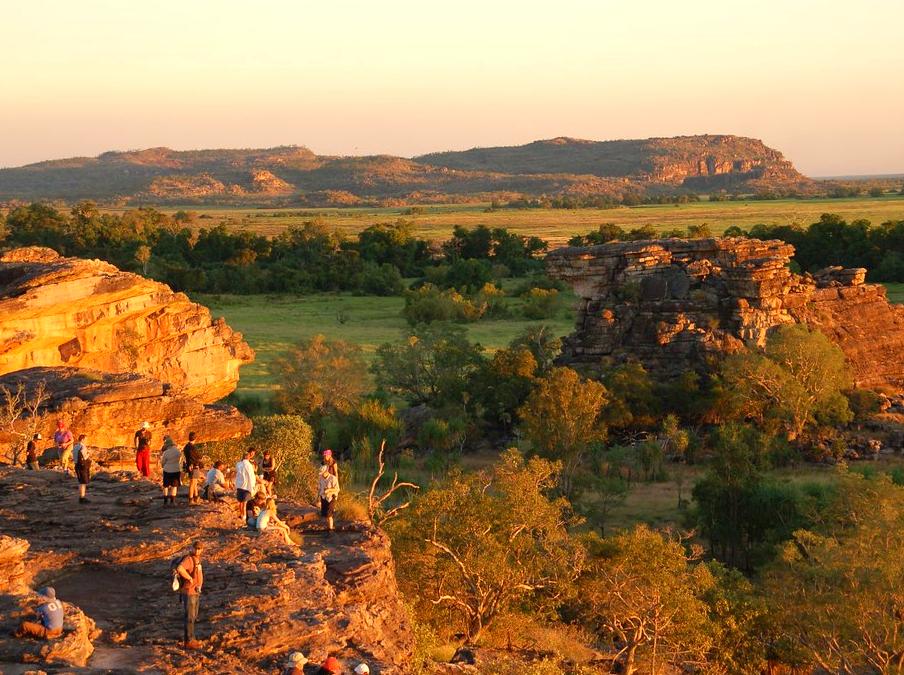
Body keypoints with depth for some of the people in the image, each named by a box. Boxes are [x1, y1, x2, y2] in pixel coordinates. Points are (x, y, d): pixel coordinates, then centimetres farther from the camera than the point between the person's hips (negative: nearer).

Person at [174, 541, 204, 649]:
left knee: (193, 616, 17)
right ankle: (188, 642, 7)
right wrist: (190, 578, -29)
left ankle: (188, 638, 28)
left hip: (195, 592, 9)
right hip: (188, 592, -9)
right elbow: (180, 568, -43)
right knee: (189, 617, -1)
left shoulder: (197, 559, 8)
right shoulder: (188, 559, -23)